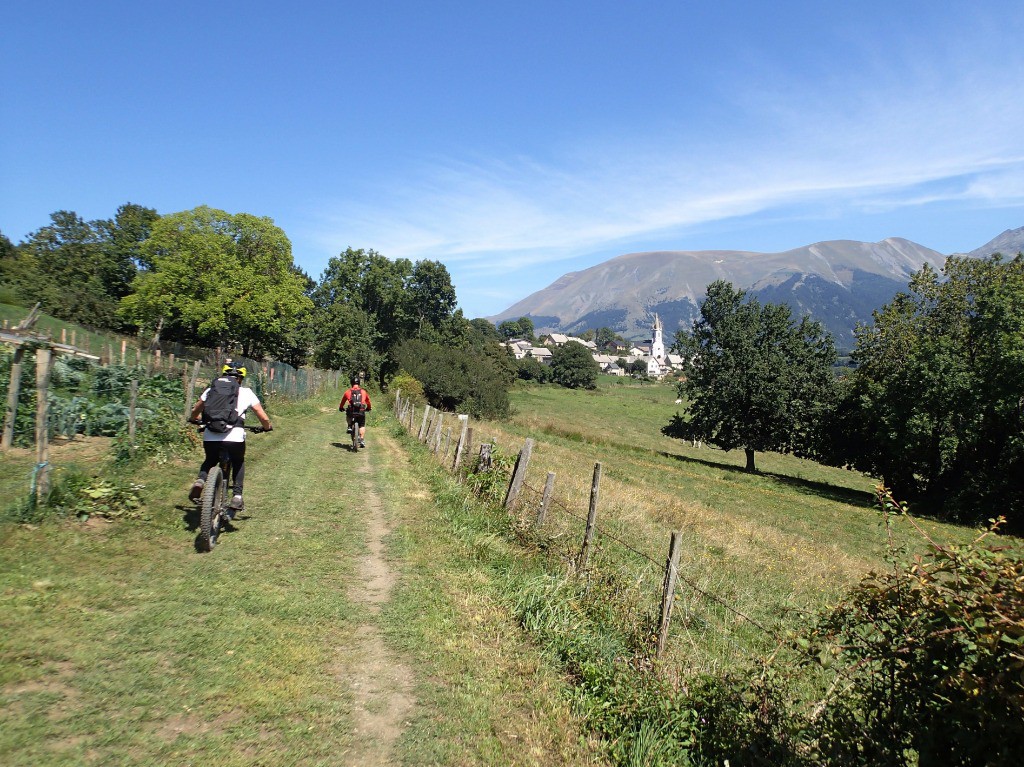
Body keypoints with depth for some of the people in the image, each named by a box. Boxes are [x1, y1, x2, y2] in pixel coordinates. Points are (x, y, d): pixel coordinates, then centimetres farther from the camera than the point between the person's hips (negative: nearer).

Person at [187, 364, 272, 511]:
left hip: (210, 437, 2)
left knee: (210, 460, 32)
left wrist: (192, 419, 49)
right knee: (239, 463, 28)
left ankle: (200, 480, 2)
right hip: (234, 437, -2)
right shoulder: (247, 392, 12)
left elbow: (195, 411, 27)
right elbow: (263, 418, 11)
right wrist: (267, 427, 32)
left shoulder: (212, 390, 17)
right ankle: (237, 496, 14)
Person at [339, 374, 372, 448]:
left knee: (347, 415, 34)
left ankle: (349, 427, 16)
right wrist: (368, 408, 44)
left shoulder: (348, 391, 8)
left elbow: (343, 401, 19)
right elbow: (368, 401, 24)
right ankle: (362, 440, 3)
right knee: (362, 426, 15)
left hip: (351, 411, 0)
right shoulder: (363, 391, 12)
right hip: (361, 411, 0)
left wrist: (341, 408, 39)